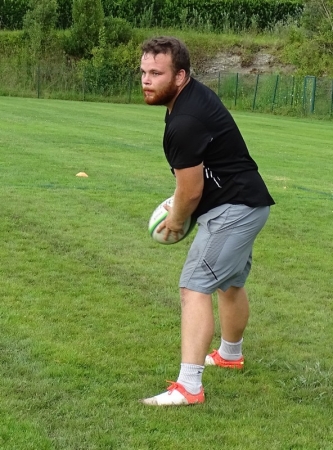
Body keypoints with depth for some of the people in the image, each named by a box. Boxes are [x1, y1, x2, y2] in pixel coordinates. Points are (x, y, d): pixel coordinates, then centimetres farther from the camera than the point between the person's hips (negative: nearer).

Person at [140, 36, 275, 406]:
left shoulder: (184, 123, -27)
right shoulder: (195, 94, 4)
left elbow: (191, 191, -17)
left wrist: (175, 220, 2)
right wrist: (179, 203, 17)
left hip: (232, 208, -11)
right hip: (246, 202, 11)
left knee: (195, 288, -16)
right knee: (230, 283, 28)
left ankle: (189, 387, -20)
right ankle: (230, 354, 50)